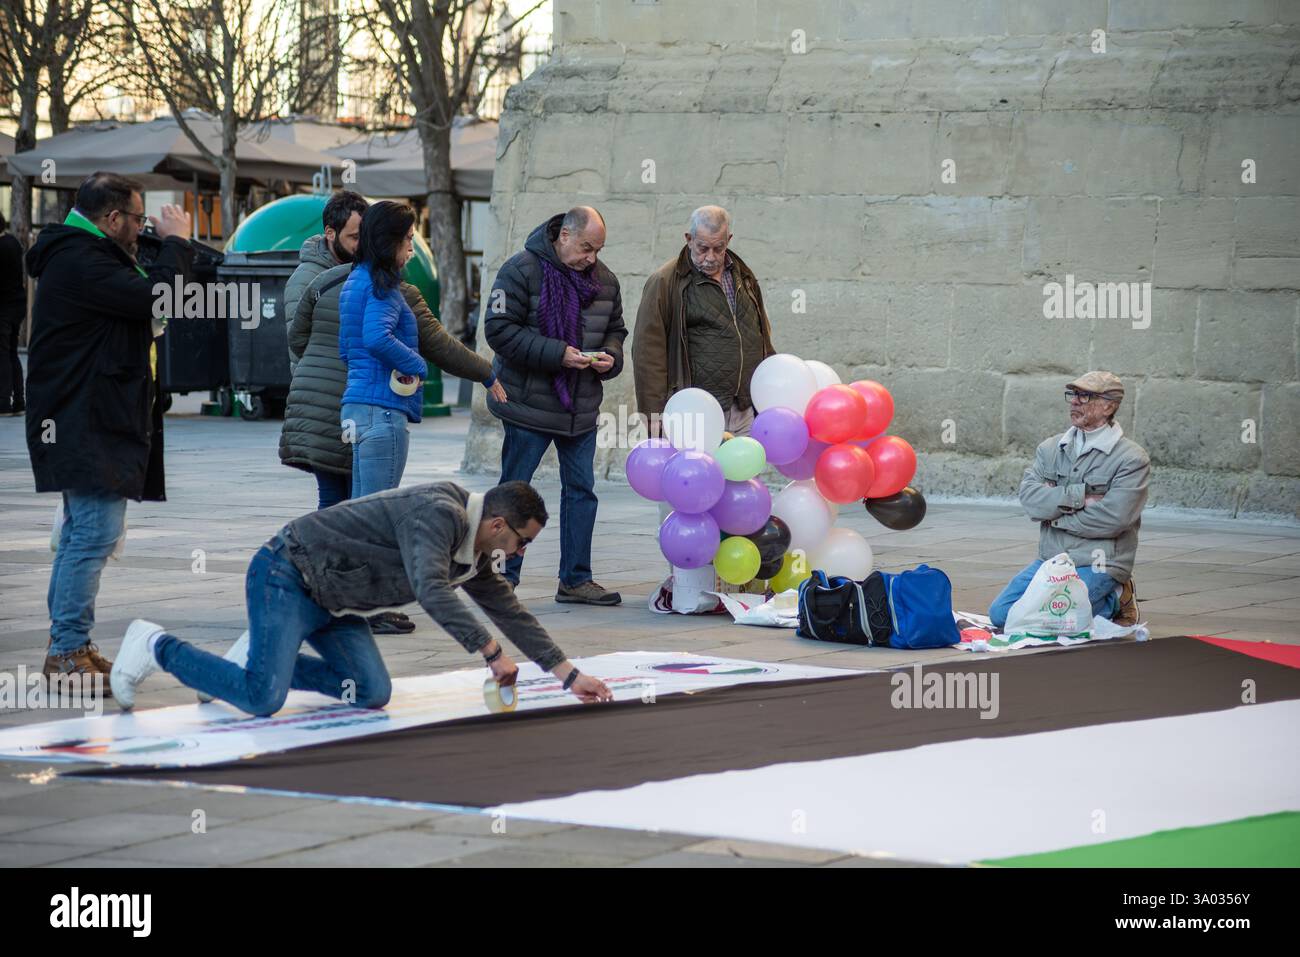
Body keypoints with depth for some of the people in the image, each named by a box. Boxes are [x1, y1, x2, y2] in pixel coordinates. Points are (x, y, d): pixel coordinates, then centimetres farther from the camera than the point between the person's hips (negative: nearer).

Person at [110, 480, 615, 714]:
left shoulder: (473, 552, 8)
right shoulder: (438, 513, -23)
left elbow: (509, 611, 15)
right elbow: (430, 590, -36)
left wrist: (569, 674, 13)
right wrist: (491, 652, -35)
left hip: (328, 599, 10)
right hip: (287, 575, -10)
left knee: (371, 691, -5)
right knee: (262, 699, -22)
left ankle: (260, 656, 9)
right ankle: (156, 646, -3)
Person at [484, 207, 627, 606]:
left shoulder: (603, 279, 8)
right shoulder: (521, 271, -12)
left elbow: (616, 329, 20)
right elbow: (500, 330, -16)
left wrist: (610, 357, -4)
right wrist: (557, 354, -23)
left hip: (581, 407, 6)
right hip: (529, 404, -6)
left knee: (581, 490, 8)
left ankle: (575, 580, 15)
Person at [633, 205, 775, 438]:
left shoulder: (744, 277, 17)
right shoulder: (664, 283, -2)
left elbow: (763, 339, 26)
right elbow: (649, 352, -6)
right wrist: (655, 417, -11)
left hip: (748, 415, 5)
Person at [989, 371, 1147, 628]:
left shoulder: (1132, 459, -7)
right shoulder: (1050, 448, 10)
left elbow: (1111, 518, -18)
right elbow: (1029, 498, -6)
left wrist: (1054, 514, -8)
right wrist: (1080, 496, -17)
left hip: (1096, 566, -6)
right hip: (1049, 559, 6)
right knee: (1000, 613, -7)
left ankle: (1114, 602, 3)